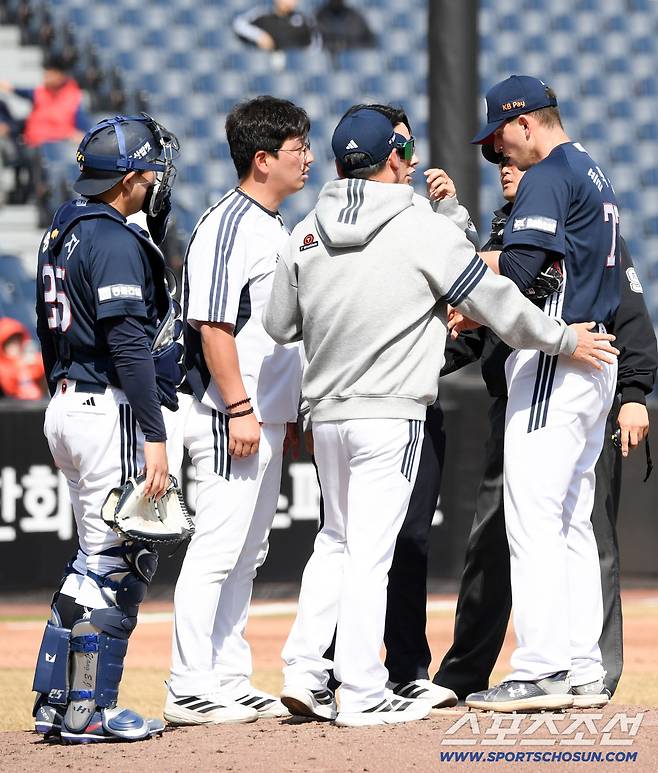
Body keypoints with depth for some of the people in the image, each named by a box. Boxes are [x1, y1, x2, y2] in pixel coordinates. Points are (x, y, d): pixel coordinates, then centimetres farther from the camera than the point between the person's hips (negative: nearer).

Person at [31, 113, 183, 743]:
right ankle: (87, 711, -2)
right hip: (110, 409, -10)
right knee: (118, 560, -4)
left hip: (66, 406, 10)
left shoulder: (64, 231, 15)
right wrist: (154, 438, -23)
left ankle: (56, 702, 15)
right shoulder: (115, 241, -15)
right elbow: (129, 345, -22)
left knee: (98, 558, 16)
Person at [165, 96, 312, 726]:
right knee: (217, 549, -9)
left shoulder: (272, 226, 17)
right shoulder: (227, 225, -14)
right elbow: (213, 325, -20)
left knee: (246, 555, 13)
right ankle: (190, 690, -8)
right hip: (231, 418, -10)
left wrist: (291, 411, 21)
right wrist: (239, 409, -23)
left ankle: (230, 682, 19)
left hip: (264, 418, 10)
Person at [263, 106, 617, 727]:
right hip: (390, 415, -5)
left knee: (336, 539, 19)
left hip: (326, 413, 5)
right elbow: (495, 302, -3)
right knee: (369, 550, -3)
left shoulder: (305, 235, 5)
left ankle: (303, 670, 10)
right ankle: (361, 695, -1)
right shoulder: (424, 230, -8)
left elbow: (279, 326, 11)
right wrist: (565, 341, 9)